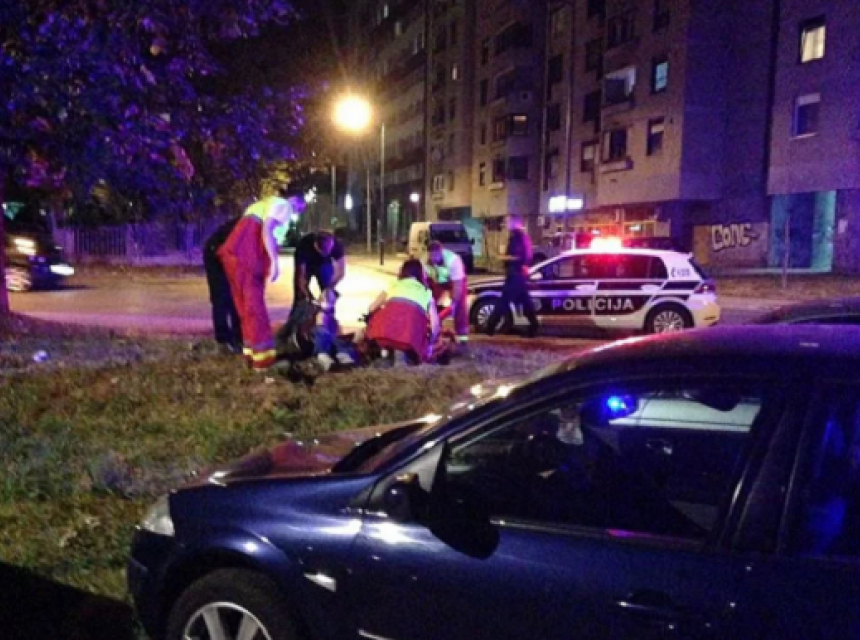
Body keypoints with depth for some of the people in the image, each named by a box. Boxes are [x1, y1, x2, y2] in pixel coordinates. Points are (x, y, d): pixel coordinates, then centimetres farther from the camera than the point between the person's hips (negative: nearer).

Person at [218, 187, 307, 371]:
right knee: (254, 303, -7)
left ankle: (252, 353, 16)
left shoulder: (265, 203, 32)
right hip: (247, 253, -9)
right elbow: (267, 230, -12)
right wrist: (274, 261, -17)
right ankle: (262, 356, -5)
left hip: (233, 249, 9)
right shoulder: (284, 205, 5)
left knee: (246, 302, 12)